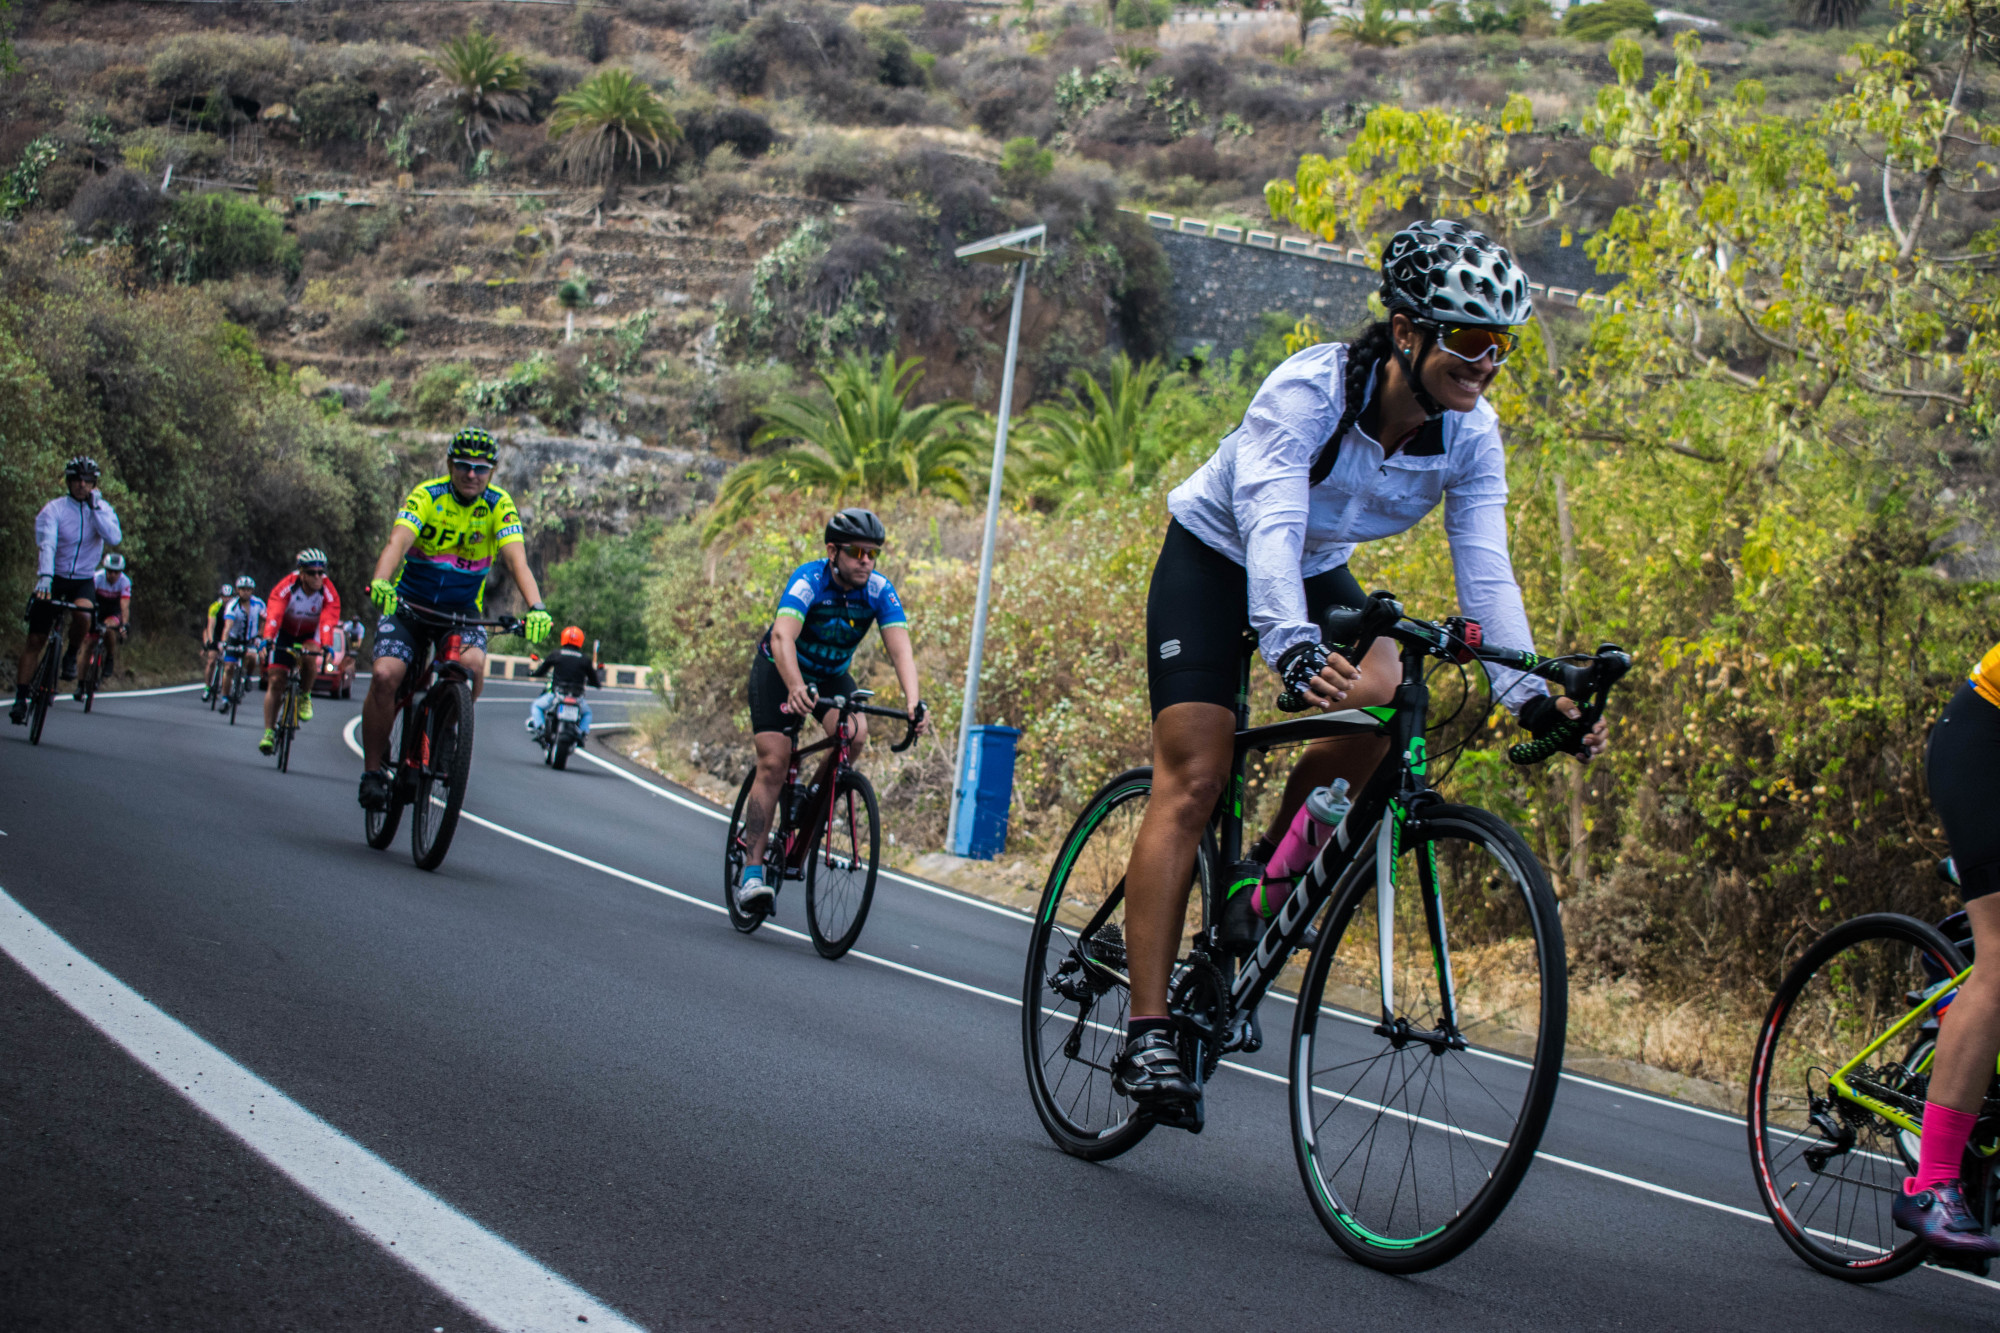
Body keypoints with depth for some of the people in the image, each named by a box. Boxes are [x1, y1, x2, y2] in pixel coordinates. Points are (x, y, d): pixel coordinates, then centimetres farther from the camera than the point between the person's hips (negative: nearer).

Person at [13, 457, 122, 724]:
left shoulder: (104, 509, -4)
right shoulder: (53, 509, -12)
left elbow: (114, 538, -22)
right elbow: (46, 544, -26)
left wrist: (95, 506, -24)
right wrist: (44, 577, -42)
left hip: (84, 580, 1)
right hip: (54, 578, -1)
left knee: (83, 616, -31)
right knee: (35, 639, -4)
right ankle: (20, 697, 5)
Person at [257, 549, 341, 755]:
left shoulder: (328, 593, -24)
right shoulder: (287, 587, -27)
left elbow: (328, 621, -38)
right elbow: (274, 615, -39)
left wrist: (326, 646, -55)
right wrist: (267, 640, -56)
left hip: (310, 634, 0)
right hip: (285, 632, 0)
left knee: (310, 658, -33)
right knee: (275, 680, -10)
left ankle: (305, 697, -6)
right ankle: (269, 732, -6)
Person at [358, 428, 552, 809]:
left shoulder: (499, 505, -9)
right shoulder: (426, 496, -13)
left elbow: (517, 559, -21)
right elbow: (398, 542, -29)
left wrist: (536, 608, -40)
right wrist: (380, 583, -50)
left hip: (462, 611, 1)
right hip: (408, 604, -1)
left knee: (472, 664, -30)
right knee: (385, 677, -23)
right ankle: (374, 769, -5)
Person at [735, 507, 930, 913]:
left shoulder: (880, 590, -18)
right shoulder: (809, 580, -29)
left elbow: (900, 649, -29)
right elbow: (783, 637, -44)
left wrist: (914, 701, -47)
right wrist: (796, 689, -62)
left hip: (832, 674, 4)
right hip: (779, 669, -4)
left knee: (855, 734, -25)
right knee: (773, 762, -17)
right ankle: (751, 872, -18)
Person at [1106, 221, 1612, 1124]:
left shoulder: (1470, 433, -17)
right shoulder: (1308, 390, -33)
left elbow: (1484, 568, -19)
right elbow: (1270, 528, -44)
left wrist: (1530, 695, -33)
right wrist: (1293, 648, -61)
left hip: (1318, 572, 5)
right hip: (1214, 560, -5)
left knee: (1381, 700, -26)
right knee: (1192, 780, -17)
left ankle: (1264, 870, -1)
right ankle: (1146, 1031, -17)